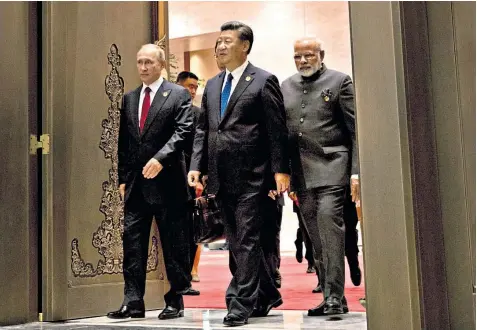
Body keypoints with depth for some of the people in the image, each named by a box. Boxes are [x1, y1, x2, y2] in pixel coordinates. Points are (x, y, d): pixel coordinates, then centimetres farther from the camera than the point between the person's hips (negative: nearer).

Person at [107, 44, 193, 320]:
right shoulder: (129, 98, 16)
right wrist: (123, 178, 10)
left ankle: (175, 301, 14)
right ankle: (133, 302, 9)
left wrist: (160, 158, -22)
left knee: (174, 245, 3)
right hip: (136, 184, 5)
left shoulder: (178, 94, 0)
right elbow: (124, 142, 16)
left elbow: (183, 131, -11)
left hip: (167, 181, -5)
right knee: (132, 243, 3)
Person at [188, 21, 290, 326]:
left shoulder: (264, 81, -3)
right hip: (223, 178, 7)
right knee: (237, 241, 14)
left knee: (246, 241, -4)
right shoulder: (212, 86, 16)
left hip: (251, 176, -7)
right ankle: (266, 296, 29)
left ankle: (240, 304, 3)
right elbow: (203, 129, 15)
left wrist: (281, 170, -13)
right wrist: (197, 166, 4)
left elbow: (277, 130, -7)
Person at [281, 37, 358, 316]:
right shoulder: (286, 87, 16)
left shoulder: (339, 81, 3)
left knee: (329, 219, -17)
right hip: (301, 170, 5)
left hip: (331, 166, -5)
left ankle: (334, 295, -10)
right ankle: (332, 297, 15)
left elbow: (355, 131, -2)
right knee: (316, 234, 7)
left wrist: (356, 171, -10)